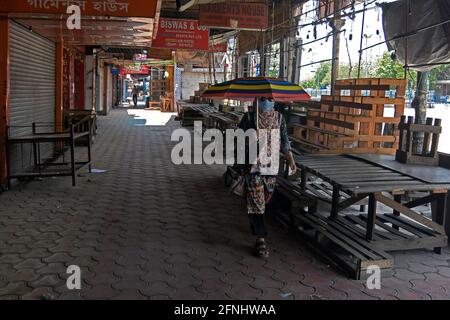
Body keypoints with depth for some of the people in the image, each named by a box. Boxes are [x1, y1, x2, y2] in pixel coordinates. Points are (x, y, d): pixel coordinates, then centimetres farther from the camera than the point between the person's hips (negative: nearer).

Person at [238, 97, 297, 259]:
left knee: (266, 197, 17)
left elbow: (284, 141, 8)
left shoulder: (279, 117, 6)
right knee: (256, 201, -8)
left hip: (272, 166, 4)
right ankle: (260, 239, -6)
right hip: (253, 166, -4)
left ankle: (254, 222, 46)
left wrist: (291, 160, 1)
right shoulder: (249, 117, -4)